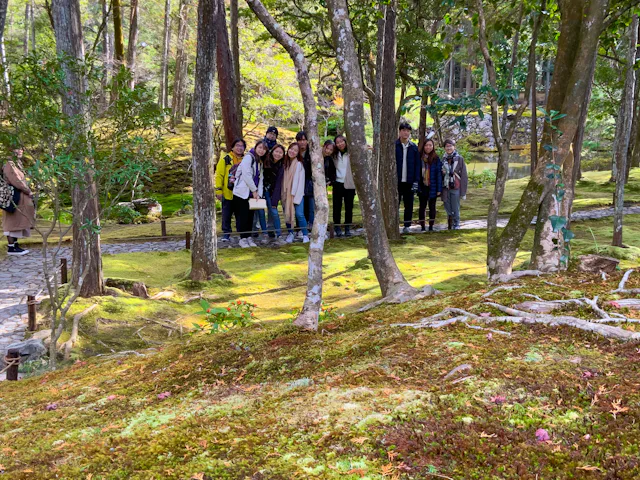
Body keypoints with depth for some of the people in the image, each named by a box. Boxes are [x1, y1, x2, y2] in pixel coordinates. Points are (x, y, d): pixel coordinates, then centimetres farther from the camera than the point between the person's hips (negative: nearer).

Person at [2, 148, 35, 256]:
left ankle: (15, 245, 16)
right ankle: (11, 248, -2)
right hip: (14, 197, -10)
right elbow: (16, 181, -19)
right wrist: (28, 191, -11)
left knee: (17, 222, 11)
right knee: (13, 222, -6)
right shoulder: (9, 165, -14)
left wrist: (28, 191, 5)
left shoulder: (17, 164, 16)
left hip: (20, 198, 10)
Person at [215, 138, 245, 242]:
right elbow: (219, 175, -5)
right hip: (228, 193, -2)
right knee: (226, 215, 5)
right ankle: (226, 234, 15)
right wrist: (218, 190, -10)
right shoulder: (225, 159, -4)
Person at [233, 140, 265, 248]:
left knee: (250, 216, 8)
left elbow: (260, 179, 12)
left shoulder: (260, 162, 17)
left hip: (252, 194, 7)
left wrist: (259, 194, -1)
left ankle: (249, 237, 15)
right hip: (242, 192, -7)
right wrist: (254, 190, -11)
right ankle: (243, 238, 4)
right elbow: (246, 175, -15)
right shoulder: (248, 157, -8)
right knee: (243, 216, -3)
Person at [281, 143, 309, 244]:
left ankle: (305, 235, -3)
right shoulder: (284, 163, 9)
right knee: (287, 214, 4)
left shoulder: (299, 164, -4)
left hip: (297, 193, -4)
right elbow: (283, 179, 10)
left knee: (299, 214, -13)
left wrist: (294, 193, -11)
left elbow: (300, 180, -6)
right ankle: (290, 233, 18)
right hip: (286, 193, 4)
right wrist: (283, 193, 2)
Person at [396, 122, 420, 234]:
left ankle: (407, 225, 14)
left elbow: (417, 165, 7)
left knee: (409, 205, 6)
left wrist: (416, 181, -1)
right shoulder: (394, 145, 0)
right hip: (397, 181, -2)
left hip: (409, 181, 2)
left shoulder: (414, 147, 7)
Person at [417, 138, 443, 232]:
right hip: (422, 187, 1)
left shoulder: (436, 159, -3)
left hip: (432, 187, -1)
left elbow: (439, 174, -3)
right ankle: (422, 226, 14)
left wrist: (439, 189, -8)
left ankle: (431, 226, 14)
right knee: (422, 206, 8)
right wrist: (417, 186, -5)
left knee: (432, 207, 7)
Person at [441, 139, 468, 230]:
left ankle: (456, 226, 10)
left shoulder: (459, 159, -3)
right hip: (445, 188, 4)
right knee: (448, 210, 7)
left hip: (456, 188, -3)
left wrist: (463, 192, -7)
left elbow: (464, 176, -4)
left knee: (455, 210, -1)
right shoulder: (443, 160, 9)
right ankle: (450, 227, 17)